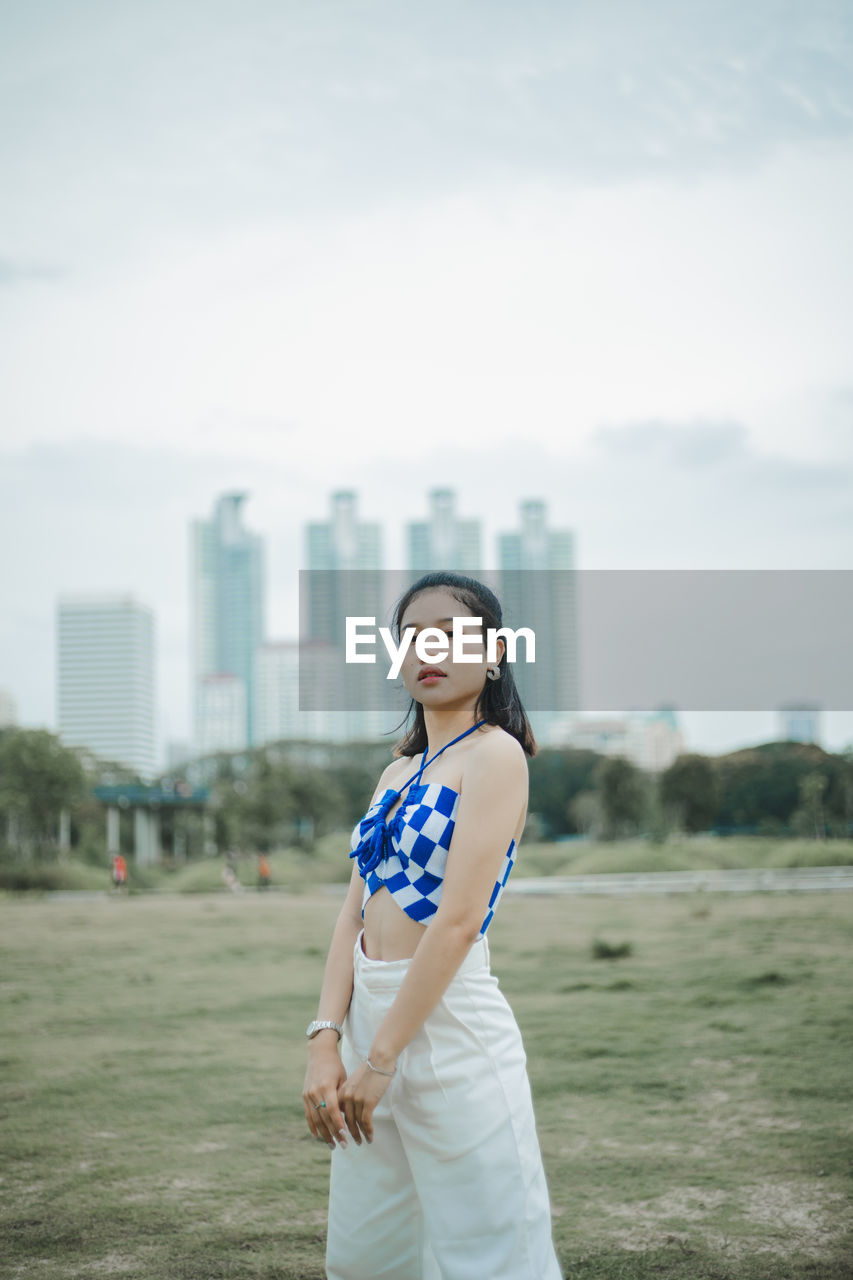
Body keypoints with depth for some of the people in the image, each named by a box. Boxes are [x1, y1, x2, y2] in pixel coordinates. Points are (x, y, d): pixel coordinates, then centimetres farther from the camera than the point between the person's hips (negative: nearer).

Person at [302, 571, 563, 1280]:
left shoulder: (495, 753, -9)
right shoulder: (398, 772, 15)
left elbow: (459, 920, -17)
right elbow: (356, 910, 9)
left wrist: (381, 1058, -16)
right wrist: (326, 1040, -4)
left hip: (451, 1021, -8)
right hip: (370, 1013, 8)